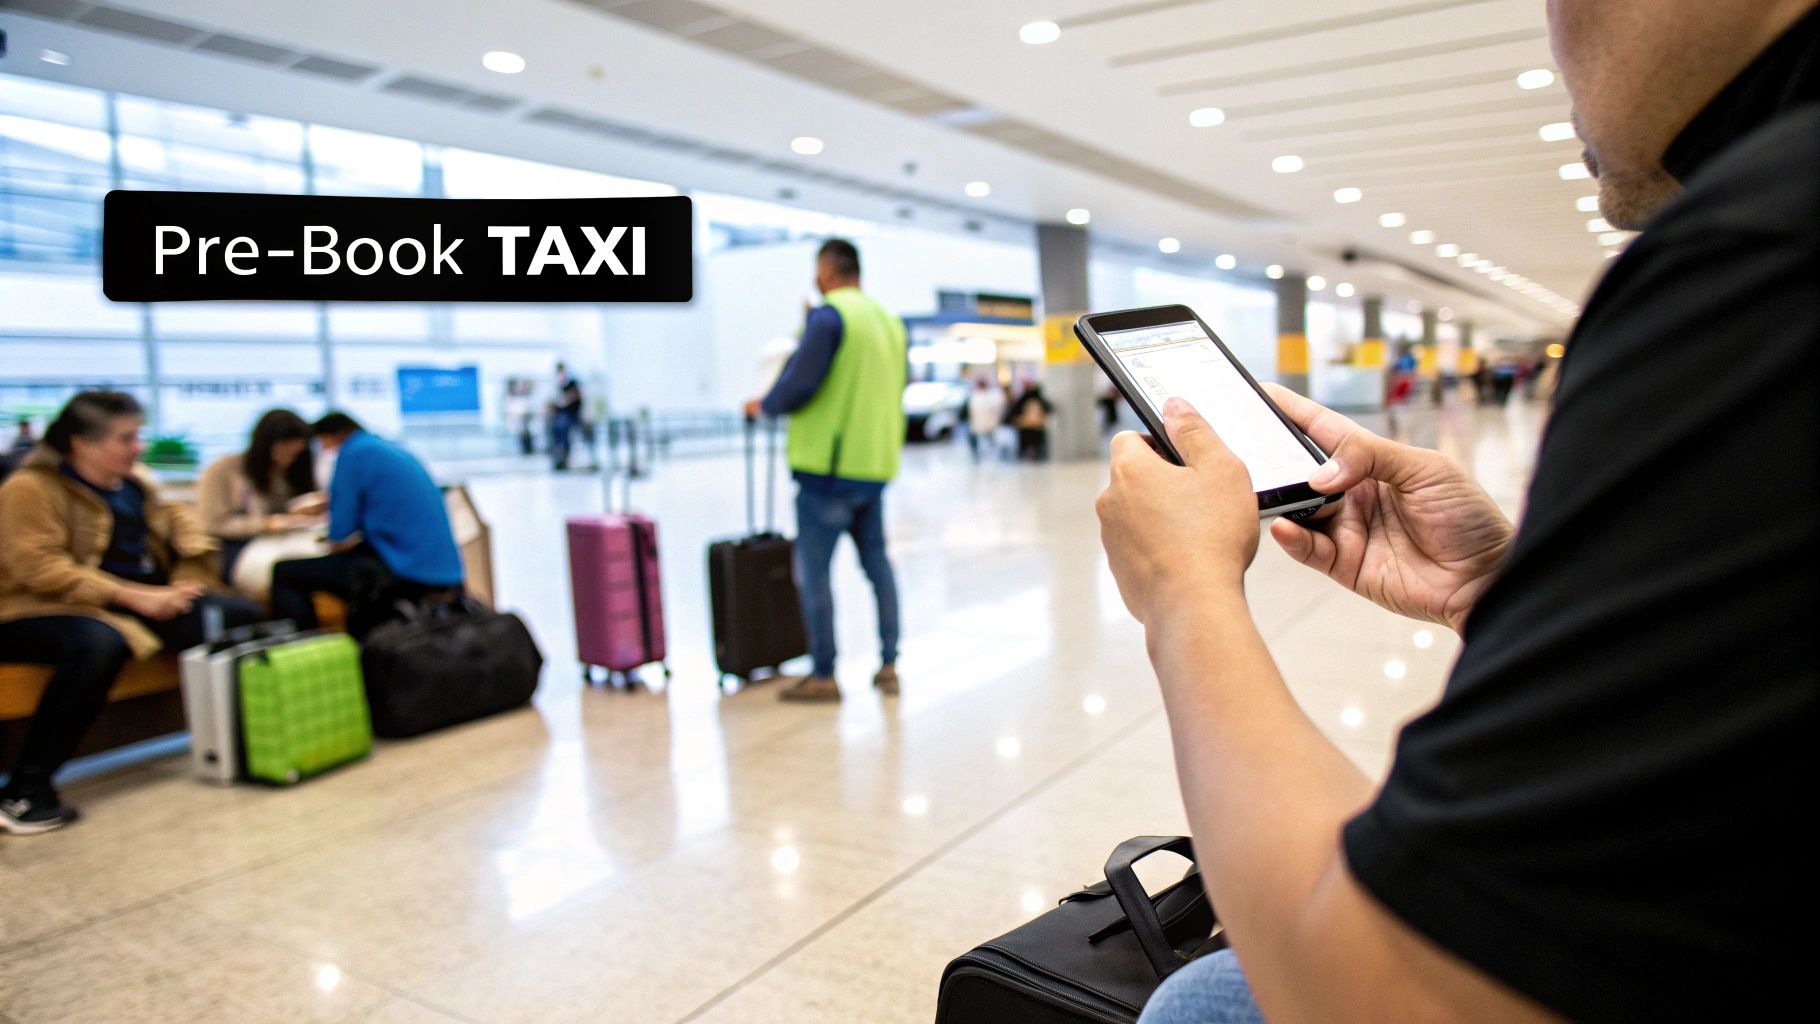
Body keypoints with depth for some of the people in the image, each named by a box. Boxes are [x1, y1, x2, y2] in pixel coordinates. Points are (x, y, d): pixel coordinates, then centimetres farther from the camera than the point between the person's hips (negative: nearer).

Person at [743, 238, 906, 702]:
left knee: (813, 569, 1)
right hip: (876, 462, 8)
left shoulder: (828, 317, -12)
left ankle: (823, 675, 5)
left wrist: (764, 405, 1)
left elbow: (798, 384, -17)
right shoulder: (890, 320, 11)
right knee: (876, 561, 15)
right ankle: (888, 665, 18)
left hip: (830, 464, -7)